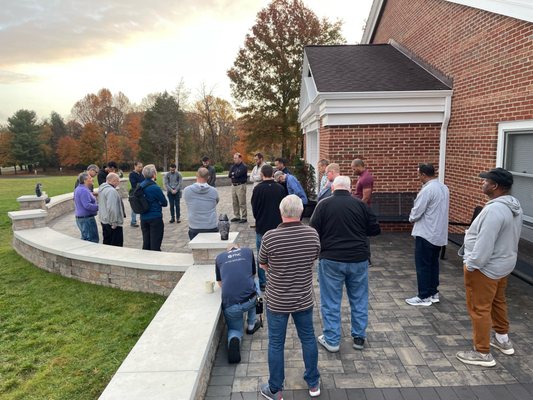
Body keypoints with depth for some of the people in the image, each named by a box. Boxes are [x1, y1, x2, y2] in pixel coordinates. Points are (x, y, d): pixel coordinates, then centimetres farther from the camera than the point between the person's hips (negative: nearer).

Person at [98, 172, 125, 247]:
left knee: (107, 243, 18)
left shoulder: (102, 189, 12)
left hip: (104, 221, 10)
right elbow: (111, 208, -28)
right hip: (113, 224, -10)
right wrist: (114, 223, -22)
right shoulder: (111, 191, -21)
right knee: (117, 244, -3)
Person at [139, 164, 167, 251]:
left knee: (146, 244, 15)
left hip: (143, 218, 7)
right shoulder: (155, 188, -17)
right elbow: (165, 203, -9)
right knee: (155, 245, 2)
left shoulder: (140, 186, 5)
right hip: (155, 218, -7)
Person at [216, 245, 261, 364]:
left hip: (230, 304, 1)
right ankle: (251, 324, 35)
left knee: (234, 330, 27)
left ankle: (233, 339, -9)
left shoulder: (219, 257, 14)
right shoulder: (248, 251, 13)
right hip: (249, 301, 0)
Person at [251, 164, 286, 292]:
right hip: (278, 226, 3)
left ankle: (263, 283, 13)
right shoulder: (280, 188, -4)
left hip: (262, 227, -2)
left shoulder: (258, 189, -13)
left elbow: (254, 208, -4)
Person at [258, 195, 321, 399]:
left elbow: (263, 265, -3)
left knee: (276, 344, 13)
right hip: (304, 299, 3)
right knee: (308, 339, 20)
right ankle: (313, 383, 38)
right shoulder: (312, 234, -12)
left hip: (277, 302, -3)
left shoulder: (270, 237, -20)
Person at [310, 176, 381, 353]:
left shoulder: (324, 204, -7)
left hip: (331, 260, -2)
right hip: (359, 259, 2)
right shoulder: (360, 204, -2)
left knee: (331, 301, 9)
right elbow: (375, 229, 4)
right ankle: (359, 337, 27)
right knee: (359, 299, 16)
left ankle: (331, 340, 18)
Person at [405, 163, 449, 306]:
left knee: (423, 265, 0)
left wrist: (411, 218, 5)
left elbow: (416, 212, -18)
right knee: (433, 263, 17)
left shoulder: (427, 190, -20)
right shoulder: (444, 188, 8)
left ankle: (424, 297, 7)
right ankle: (433, 293, 25)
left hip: (426, 234, -9)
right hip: (439, 233, 9)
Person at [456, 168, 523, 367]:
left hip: (485, 267, -10)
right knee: (498, 302, 25)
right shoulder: (515, 207, 4)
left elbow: (484, 243, -29)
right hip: (503, 263, 10)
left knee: (479, 309, 2)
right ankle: (502, 339, 42)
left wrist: (471, 265, -19)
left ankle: (482, 353, 12)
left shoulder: (494, 209, -29)